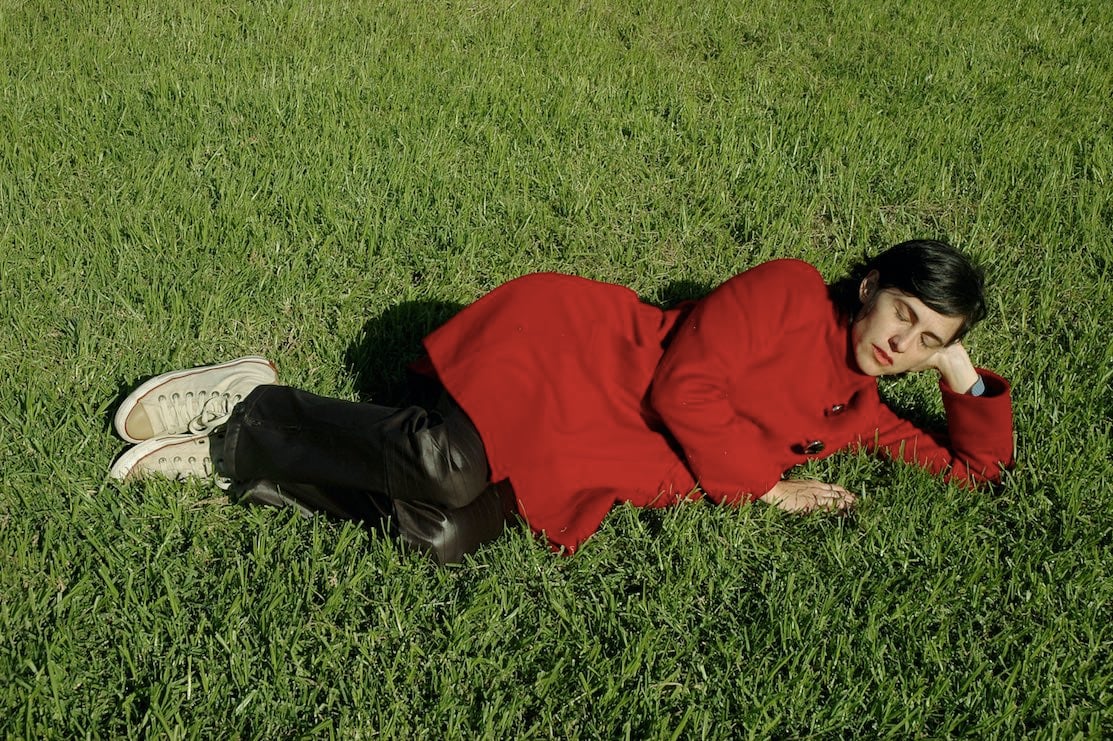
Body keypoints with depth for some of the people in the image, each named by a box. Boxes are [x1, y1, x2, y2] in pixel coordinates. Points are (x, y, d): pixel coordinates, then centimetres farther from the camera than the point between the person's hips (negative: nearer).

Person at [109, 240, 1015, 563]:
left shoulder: (856, 409, 17)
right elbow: (684, 385, -15)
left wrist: (965, 378, 8)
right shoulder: (792, 291, -6)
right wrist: (766, 485, -12)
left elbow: (975, 468, 23)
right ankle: (249, 407, -4)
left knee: (443, 534, -14)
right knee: (450, 467, -30)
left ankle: (228, 452, 1)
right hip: (568, 351, -6)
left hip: (575, 465, 6)